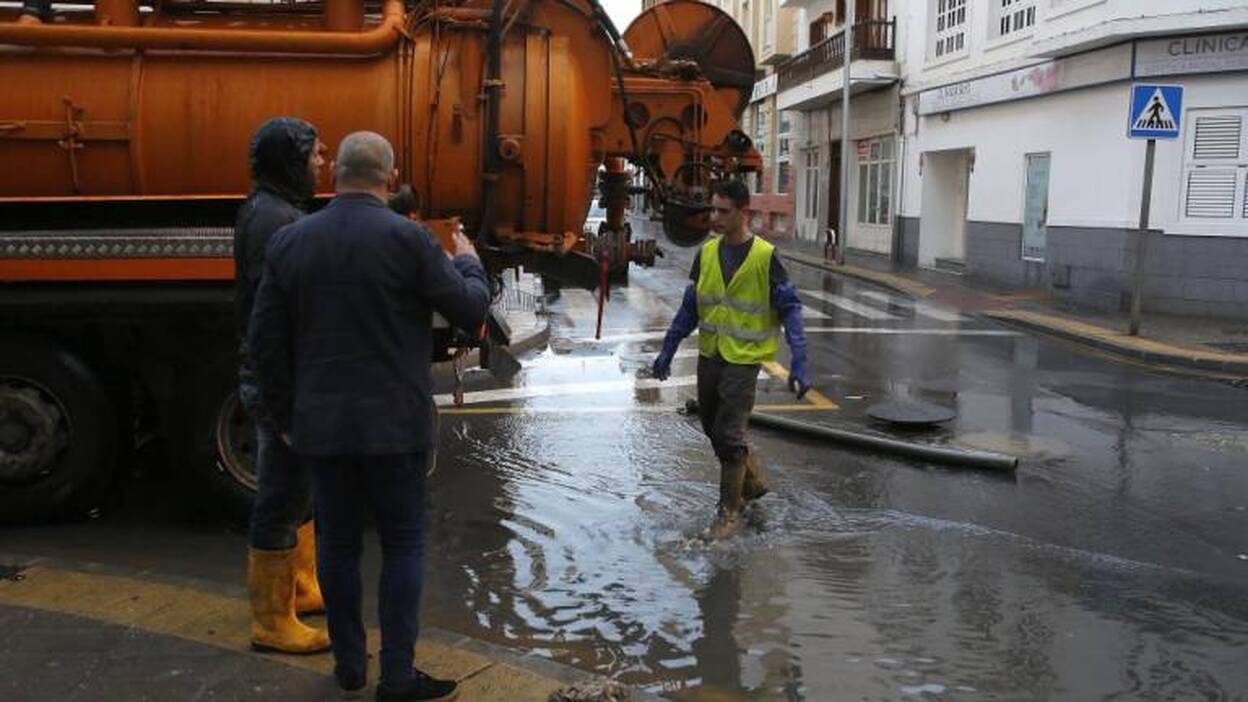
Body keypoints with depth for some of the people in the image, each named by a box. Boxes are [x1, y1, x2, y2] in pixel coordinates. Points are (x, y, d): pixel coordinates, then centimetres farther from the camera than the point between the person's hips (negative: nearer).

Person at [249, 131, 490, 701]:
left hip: (320, 424, 4)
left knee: (338, 542, 14)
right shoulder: (408, 238, -11)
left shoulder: (289, 241, 3)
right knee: (402, 544, 6)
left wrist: (286, 416, 15)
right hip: (394, 423, -4)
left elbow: (266, 339, 5)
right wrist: (468, 262, 15)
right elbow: (471, 312, -5)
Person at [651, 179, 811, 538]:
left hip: (743, 359, -6)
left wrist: (799, 365, -17)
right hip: (708, 356, 6)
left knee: (729, 435, -5)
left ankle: (730, 510, 13)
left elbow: (790, 309, -10)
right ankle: (753, 482, 37)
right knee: (714, 430, 14)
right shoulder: (707, 253, 3)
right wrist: (667, 351, 12)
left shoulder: (765, 257, -12)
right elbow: (689, 307, 11)